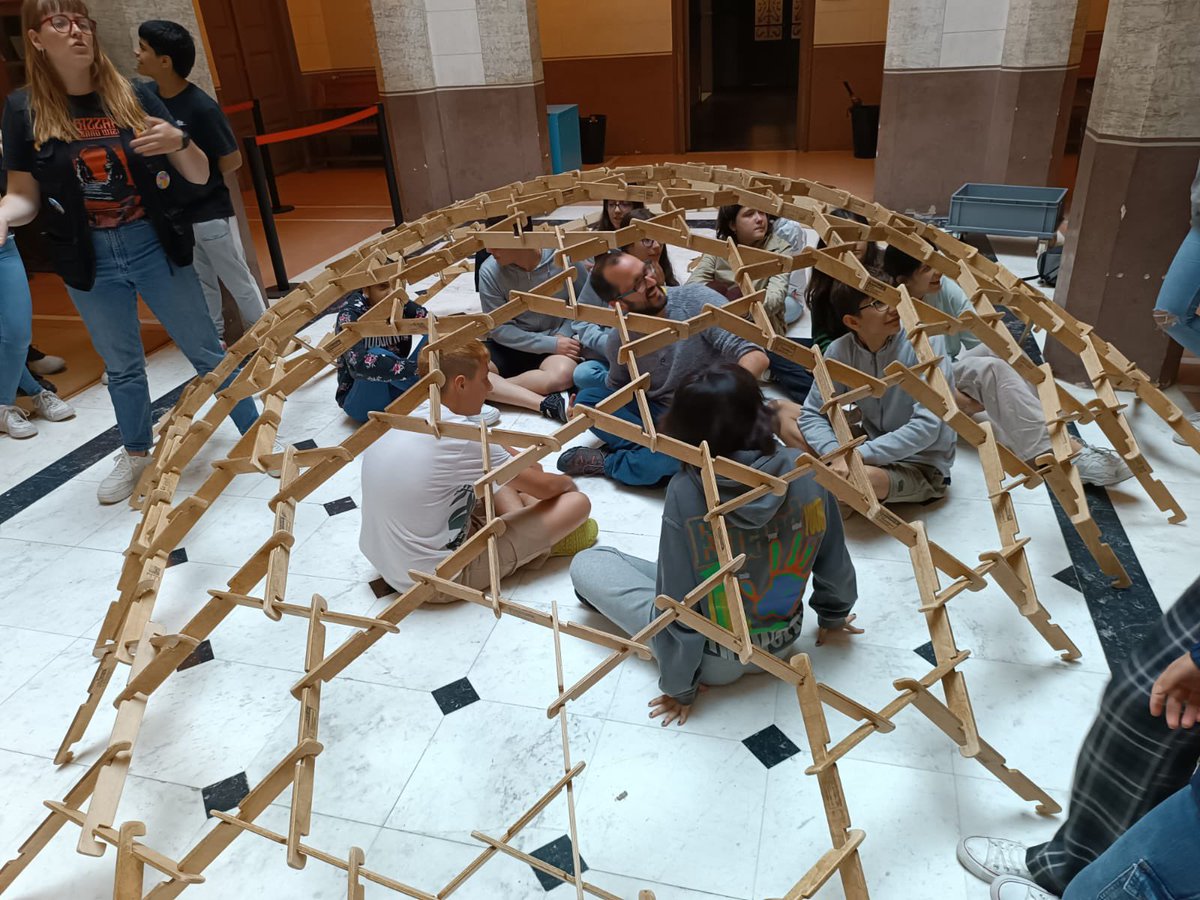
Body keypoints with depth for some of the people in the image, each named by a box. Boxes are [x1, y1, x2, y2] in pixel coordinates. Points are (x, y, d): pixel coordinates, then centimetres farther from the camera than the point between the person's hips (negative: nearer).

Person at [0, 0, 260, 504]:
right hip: (88, 263, 1)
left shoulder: (133, 96, -3)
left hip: (155, 248, -1)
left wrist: (178, 142, -22)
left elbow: (199, 178, -2)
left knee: (207, 351, 6)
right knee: (121, 366, 17)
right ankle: (136, 454, 37)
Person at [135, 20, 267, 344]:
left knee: (237, 280, 9)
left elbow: (232, 162, -12)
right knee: (200, 284, 19)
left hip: (210, 213, -6)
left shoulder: (201, 107, -21)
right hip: (173, 214, 6)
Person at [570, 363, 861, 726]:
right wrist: (833, 615, 18)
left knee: (586, 564, 8)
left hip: (715, 660, -4)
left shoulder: (685, 491, -29)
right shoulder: (803, 472, -20)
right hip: (782, 646, 4)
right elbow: (834, 561, -5)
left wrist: (679, 687, -5)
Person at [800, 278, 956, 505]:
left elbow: (927, 426, -24)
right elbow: (812, 414, -6)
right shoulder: (841, 350, -9)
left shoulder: (925, 342, -19)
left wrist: (858, 455, -31)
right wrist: (837, 455, -26)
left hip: (922, 464, -4)